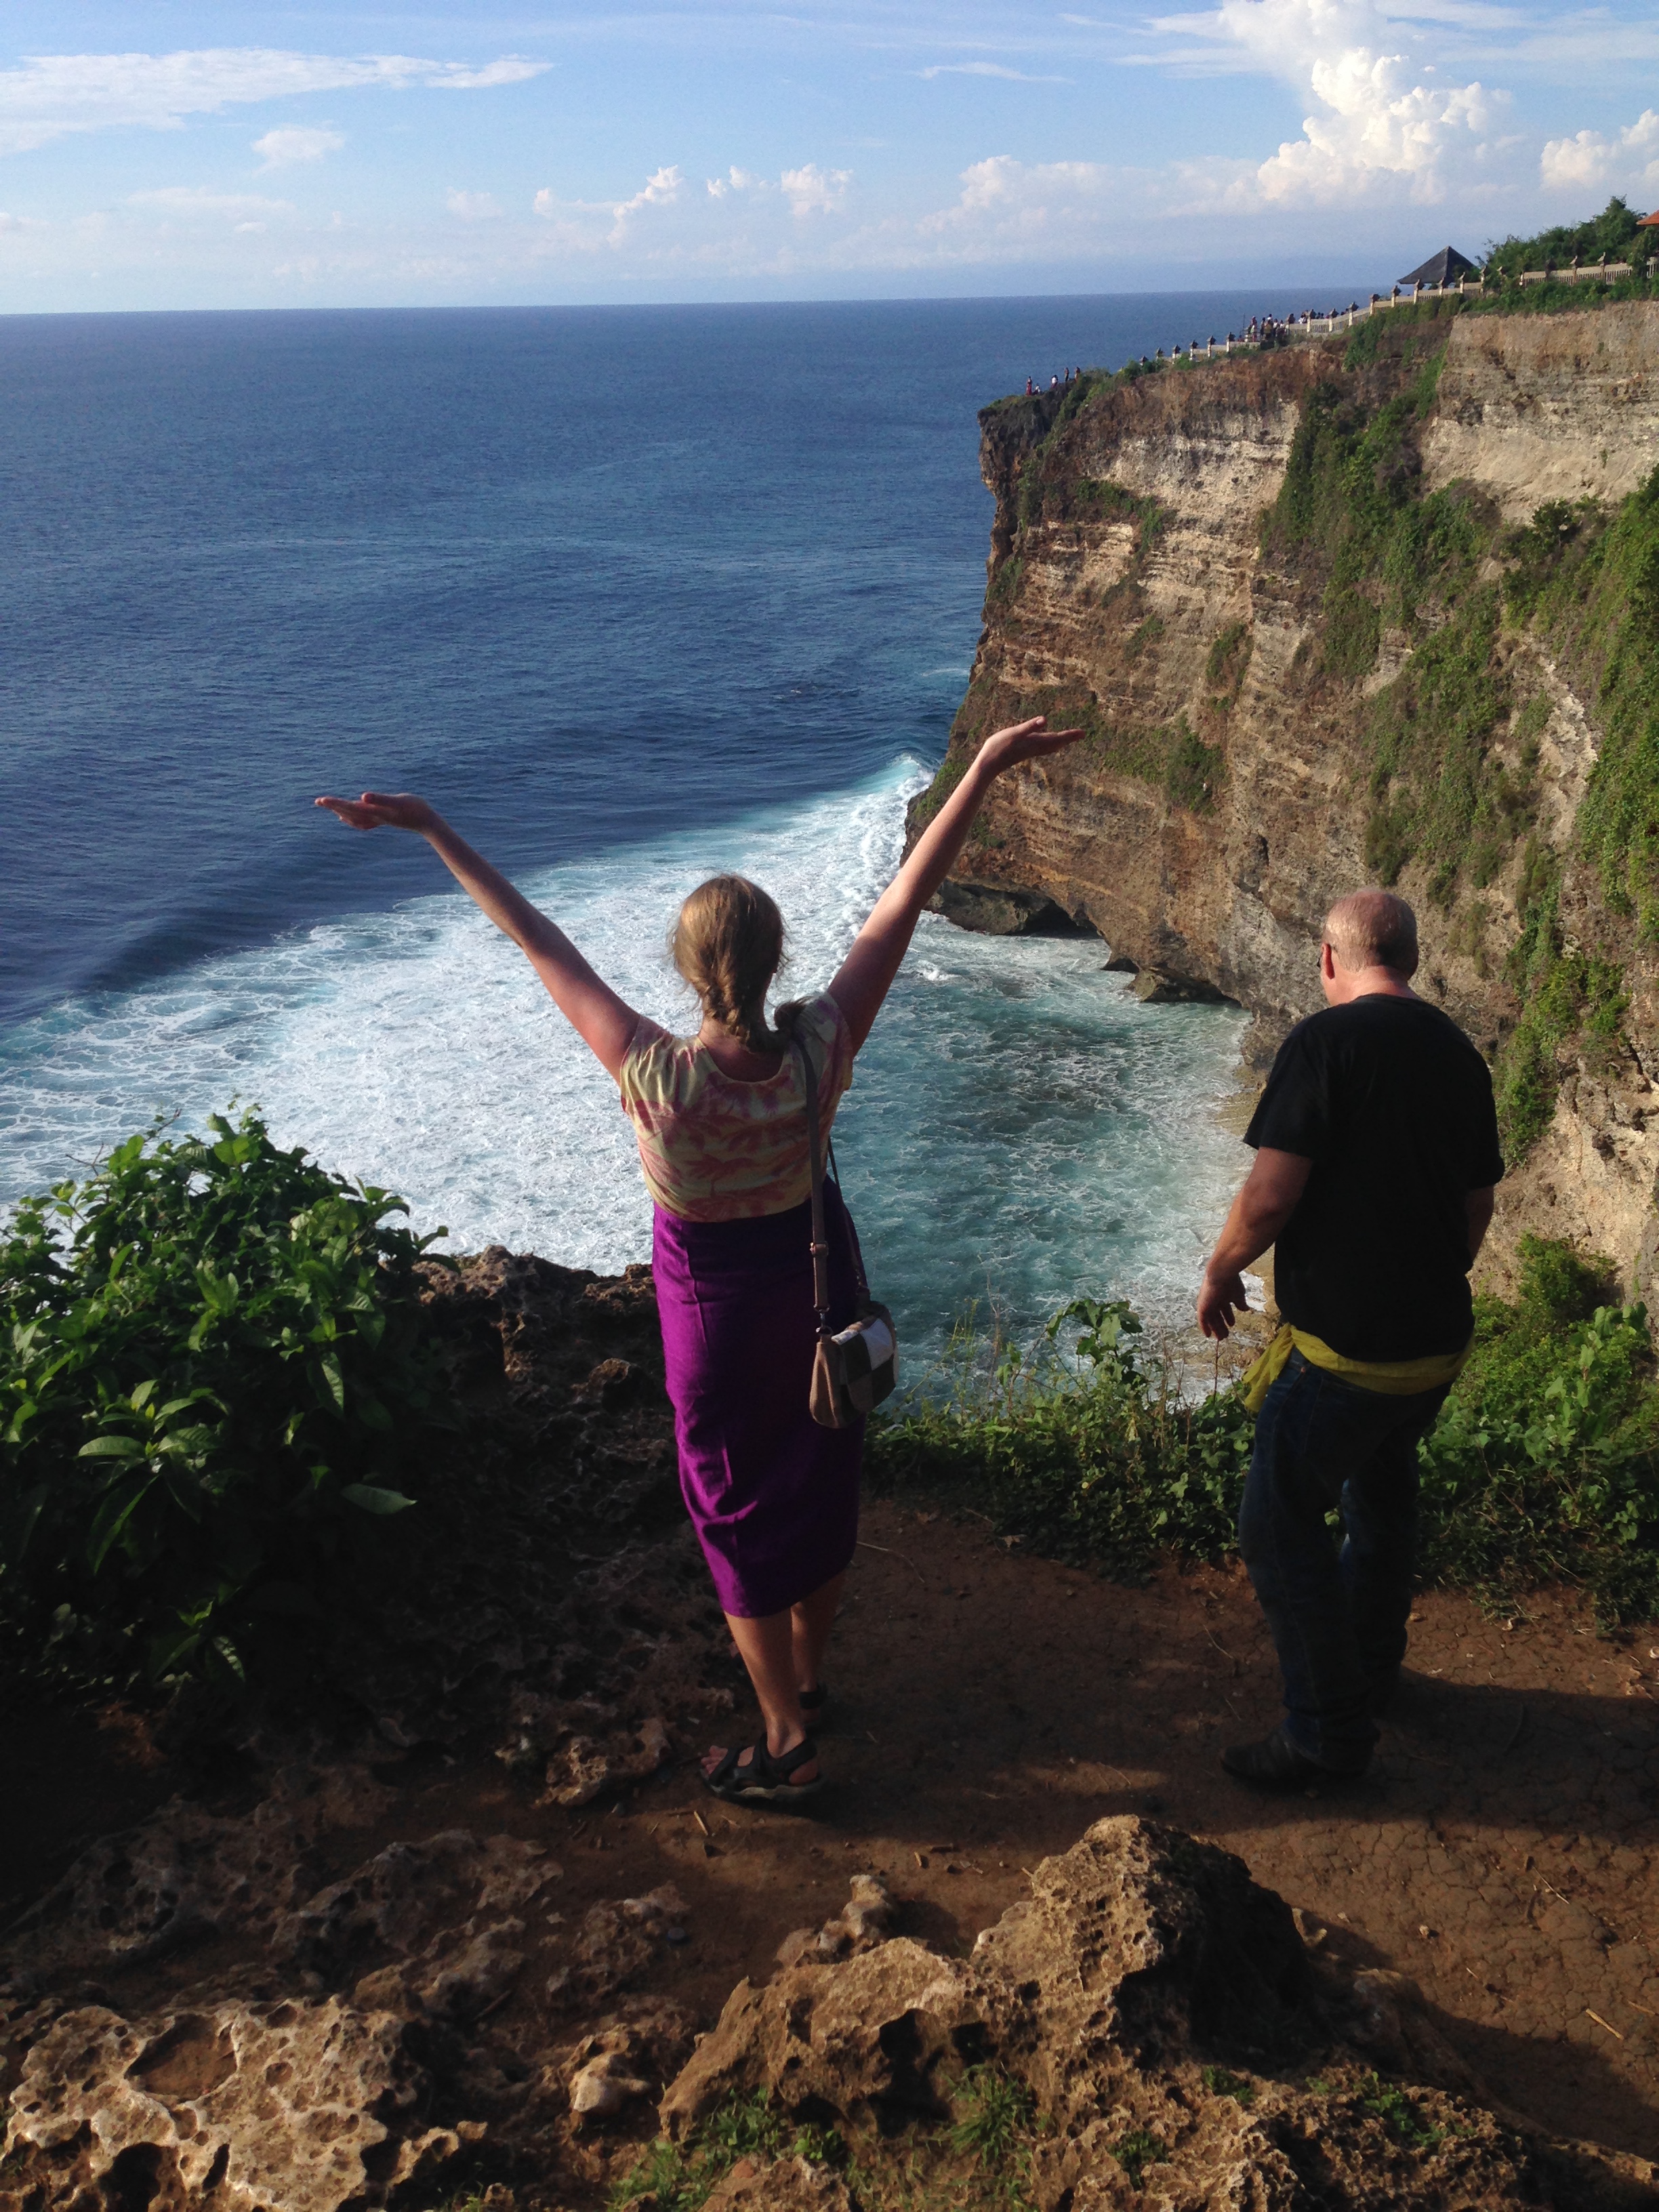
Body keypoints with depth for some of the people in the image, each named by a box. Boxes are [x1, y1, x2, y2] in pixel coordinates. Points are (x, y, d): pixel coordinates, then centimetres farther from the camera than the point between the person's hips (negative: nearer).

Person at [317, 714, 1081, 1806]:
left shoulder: (657, 1078, -31)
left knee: (742, 1513, 15)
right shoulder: (821, 1048, -25)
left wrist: (431, 827, -17)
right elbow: (906, 899, -20)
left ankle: (787, 1742, 26)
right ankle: (808, 1677, 46)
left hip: (716, 1305, -3)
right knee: (823, 1489, 23)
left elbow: (542, 942, -25)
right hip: (819, 1276, 3)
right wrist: (986, 767, -12)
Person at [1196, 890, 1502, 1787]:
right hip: (1438, 1343, 8)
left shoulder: (1325, 1041, -16)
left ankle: (1327, 1730, 13)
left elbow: (1271, 1195, -21)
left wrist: (1220, 1271, -3)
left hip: (1342, 1347, -8)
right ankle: (1372, 1669, 45)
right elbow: (1478, 1206, 14)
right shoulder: (1461, 1055, 6)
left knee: (1283, 1527, 5)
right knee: (1382, 1495, 27)